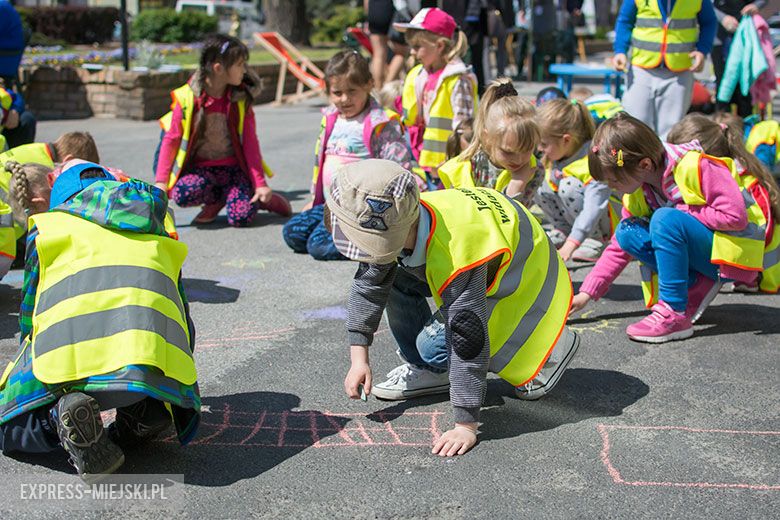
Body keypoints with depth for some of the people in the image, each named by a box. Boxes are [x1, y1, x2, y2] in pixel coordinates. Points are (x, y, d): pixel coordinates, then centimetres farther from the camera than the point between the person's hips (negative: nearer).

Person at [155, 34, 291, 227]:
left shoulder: (241, 98, -3)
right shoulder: (187, 98, -10)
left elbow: (250, 141, -1)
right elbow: (171, 139, -5)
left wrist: (260, 183, -6)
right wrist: (161, 182, -12)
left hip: (232, 166, 0)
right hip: (199, 167, 0)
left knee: (241, 216, -23)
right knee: (182, 194, -32)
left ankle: (259, 197, 13)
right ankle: (216, 199, 1)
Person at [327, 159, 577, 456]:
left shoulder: (454, 257, -45)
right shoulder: (395, 225, -21)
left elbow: (468, 342, -42)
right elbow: (368, 285, -7)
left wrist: (465, 426, -37)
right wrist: (359, 358, -11)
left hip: (522, 275, -7)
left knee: (435, 345, -16)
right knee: (396, 283, -8)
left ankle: (553, 346, 1)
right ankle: (424, 370, 12)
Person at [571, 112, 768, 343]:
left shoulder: (695, 167, -22)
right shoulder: (637, 191, 0)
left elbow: (736, 216, -26)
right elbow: (619, 247, 5)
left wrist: (679, 213, -20)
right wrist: (587, 292, -1)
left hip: (735, 252, -7)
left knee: (665, 219, -31)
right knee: (626, 232, -13)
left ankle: (674, 314, -27)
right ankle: (696, 287, -7)